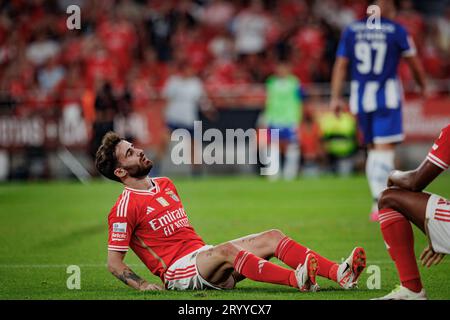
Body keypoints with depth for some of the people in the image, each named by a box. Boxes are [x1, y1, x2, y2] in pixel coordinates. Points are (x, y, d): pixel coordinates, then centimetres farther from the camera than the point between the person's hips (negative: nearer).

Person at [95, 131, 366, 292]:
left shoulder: (166, 185, 18)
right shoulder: (125, 207, -9)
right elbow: (114, 262, -9)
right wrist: (141, 285, -22)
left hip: (201, 252, 8)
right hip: (177, 272, -8)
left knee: (272, 238, -7)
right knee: (226, 250, -36)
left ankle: (340, 273, -24)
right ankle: (297, 280, -52)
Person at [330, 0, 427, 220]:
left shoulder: (351, 30, 8)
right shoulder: (396, 31, 0)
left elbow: (340, 65, 6)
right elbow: (414, 63, 9)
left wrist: (335, 97, 7)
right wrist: (422, 86, 27)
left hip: (360, 96, 4)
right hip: (386, 96, -4)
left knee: (373, 149, 15)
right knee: (385, 148, -7)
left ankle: (380, 198, 11)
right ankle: (380, 203, -18)